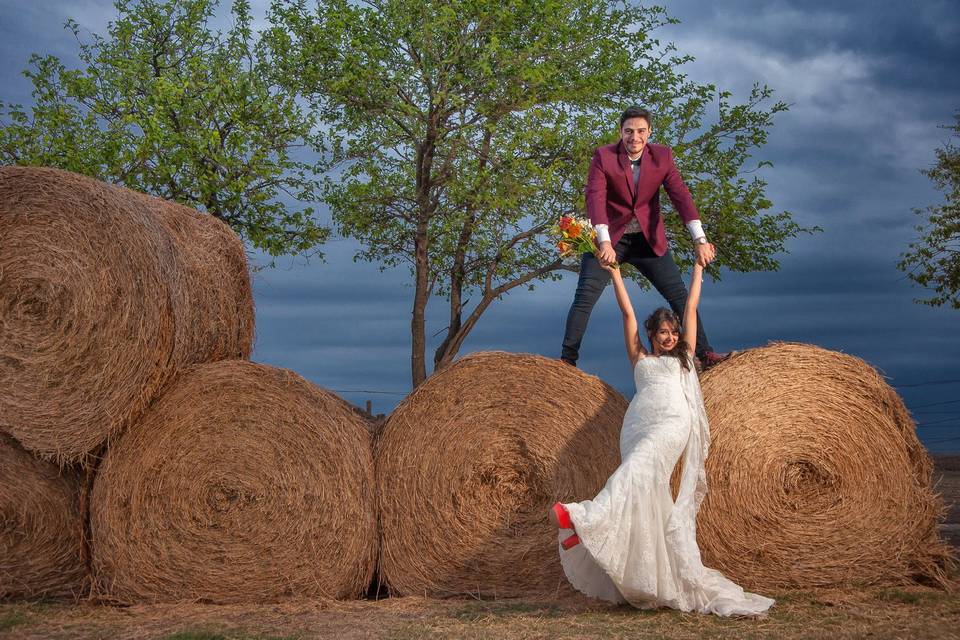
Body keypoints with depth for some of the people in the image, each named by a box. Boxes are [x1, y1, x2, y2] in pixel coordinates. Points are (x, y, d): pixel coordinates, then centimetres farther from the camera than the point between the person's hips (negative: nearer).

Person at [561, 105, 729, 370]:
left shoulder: (662, 156, -7)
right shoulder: (604, 156, -14)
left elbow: (681, 196, -14)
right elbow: (595, 198, -26)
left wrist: (700, 240, -26)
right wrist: (604, 242, -41)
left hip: (648, 240, 2)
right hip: (609, 239, -2)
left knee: (680, 295, 1)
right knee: (584, 298, -10)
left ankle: (704, 353, 10)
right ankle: (567, 359, -4)